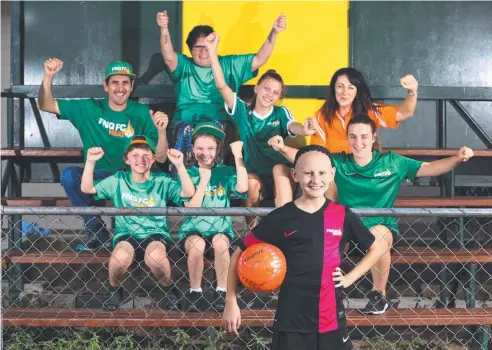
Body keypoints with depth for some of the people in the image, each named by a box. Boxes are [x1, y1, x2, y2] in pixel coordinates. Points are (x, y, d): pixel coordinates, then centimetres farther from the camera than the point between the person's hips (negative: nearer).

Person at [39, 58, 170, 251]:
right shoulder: (89, 109, 1)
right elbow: (46, 105, 0)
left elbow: (160, 157, -3)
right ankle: (97, 230, -8)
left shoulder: (142, 113, 0)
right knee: (69, 175, -29)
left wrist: (161, 131, -23)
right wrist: (48, 76, -17)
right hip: (95, 180, 1)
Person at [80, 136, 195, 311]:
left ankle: (169, 289, -3)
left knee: (155, 256, -36)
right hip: (126, 234, 1)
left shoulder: (162, 181, 2)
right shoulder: (118, 180, 5)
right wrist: (90, 162, -12)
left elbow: (189, 192, -11)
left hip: (156, 233, -1)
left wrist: (180, 165, -23)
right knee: (121, 256, -34)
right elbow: (87, 188, 2)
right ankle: (114, 289, 0)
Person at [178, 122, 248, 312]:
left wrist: (238, 155, -16)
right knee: (197, 244, -34)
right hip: (193, 229, 0)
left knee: (220, 242, -34)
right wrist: (204, 179, -12)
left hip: (221, 229, 0)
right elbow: (192, 209, -10)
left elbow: (242, 188, -19)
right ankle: (195, 292, -14)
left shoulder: (226, 172, 3)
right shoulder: (188, 174, 1)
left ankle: (222, 292, -18)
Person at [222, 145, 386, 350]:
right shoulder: (281, 218, -5)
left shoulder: (342, 216, 1)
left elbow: (376, 248, 15)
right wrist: (231, 302, -3)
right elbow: (240, 254, 2)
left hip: (331, 317, 2)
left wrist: (350, 278, 3)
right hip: (291, 319, -2)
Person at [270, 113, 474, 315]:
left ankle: (379, 294, -12)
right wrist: (282, 148, -23)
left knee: (378, 235, -37)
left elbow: (429, 168, 2)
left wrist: (458, 159, -14)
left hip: (383, 225, -1)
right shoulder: (339, 162, 3)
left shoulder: (392, 162, 2)